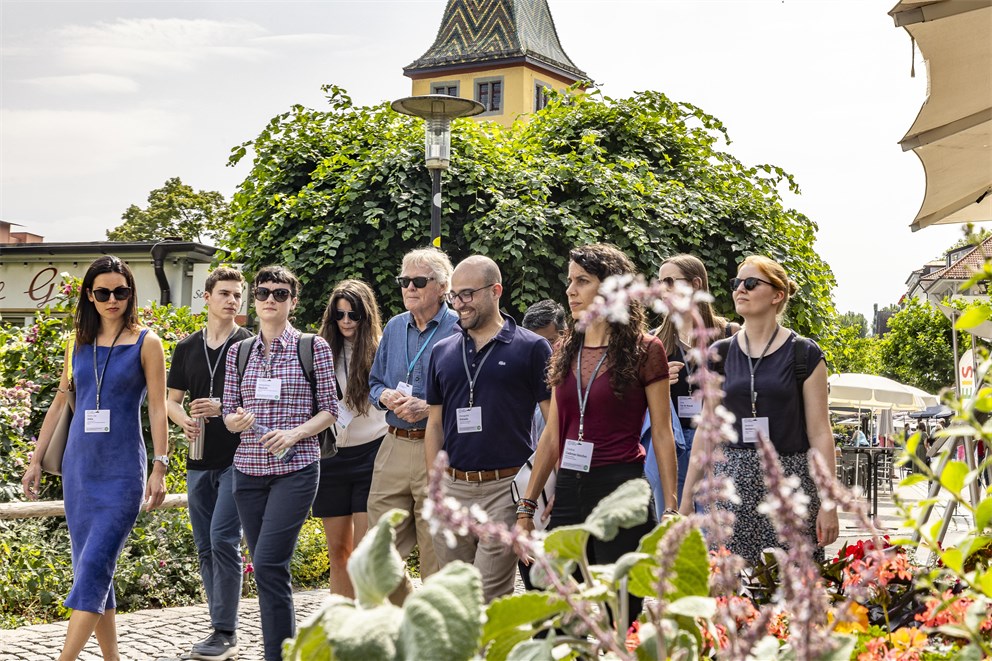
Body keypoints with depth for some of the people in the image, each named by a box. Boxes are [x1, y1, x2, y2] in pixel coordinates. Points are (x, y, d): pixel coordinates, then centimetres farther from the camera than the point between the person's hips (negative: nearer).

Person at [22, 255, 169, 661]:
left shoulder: (145, 342, -2)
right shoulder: (78, 343, 10)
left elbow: (158, 409, -4)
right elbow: (60, 403, 15)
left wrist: (160, 468, -11)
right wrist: (36, 461, 13)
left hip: (122, 471, -5)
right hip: (79, 467, 5)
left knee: (93, 567, -12)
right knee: (90, 569, 7)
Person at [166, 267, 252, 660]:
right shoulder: (187, 347, 12)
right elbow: (171, 399, 15)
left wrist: (225, 407, -19)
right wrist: (185, 421, -6)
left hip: (237, 458, -5)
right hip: (200, 461, 5)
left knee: (223, 539, -12)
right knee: (206, 546, 8)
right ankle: (221, 629, 18)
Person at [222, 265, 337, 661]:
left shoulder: (314, 348, 0)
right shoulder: (239, 352, 11)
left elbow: (329, 409, 1)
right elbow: (228, 414, 12)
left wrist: (294, 433, -15)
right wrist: (237, 420, -11)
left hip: (295, 468, -4)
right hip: (249, 469, 5)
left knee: (268, 565, -14)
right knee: (267, 568, 8)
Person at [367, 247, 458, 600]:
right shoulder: (394, 328, 14)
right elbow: (374, 382, 22)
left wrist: (428, 408, -18)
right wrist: (386, 396, 0)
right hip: (394, 448, 6)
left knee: (437, 559, 2)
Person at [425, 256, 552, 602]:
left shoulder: (531, 348, -1)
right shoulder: (442, 352, 12)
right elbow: (435, 424, 16)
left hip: (505, 486, -5)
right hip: (452, 488, 5)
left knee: (490, 599, -6)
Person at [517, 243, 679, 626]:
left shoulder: (644, 351, -4)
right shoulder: (567, 351, 10)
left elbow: (661, 434, -3)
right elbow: (552, 435, 13)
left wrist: (671, 511, -7)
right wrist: (526, 507, 11)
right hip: (569, 491, 5)